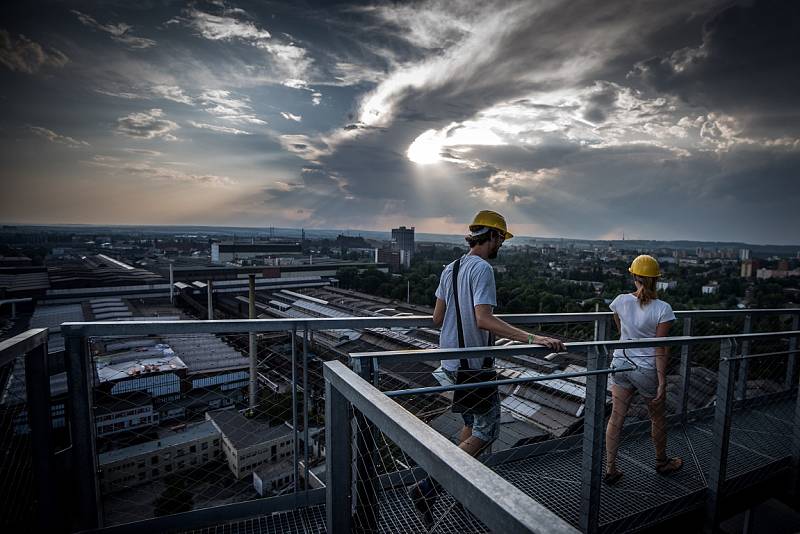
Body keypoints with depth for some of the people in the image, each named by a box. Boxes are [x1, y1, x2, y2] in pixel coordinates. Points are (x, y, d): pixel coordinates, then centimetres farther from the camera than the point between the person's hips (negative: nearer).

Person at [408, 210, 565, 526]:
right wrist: (532, 339, -31)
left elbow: (438, 318, 11)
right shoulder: (482, 268, -17)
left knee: (472, 425, 23)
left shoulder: (451, 268, 9)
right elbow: (484, 319, -29)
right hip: (473, 365, -9)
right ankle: (427, 488, -1)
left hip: (451, 361, 9)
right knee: (486, 431, 2)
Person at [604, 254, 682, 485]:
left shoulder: (621, 301, -8)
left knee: (616, 418, 10)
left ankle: (610, 469, 17)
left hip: (621, 364, 3)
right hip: (648, 369, -2)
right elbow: (661, 349, -15)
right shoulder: (662, 309, -17)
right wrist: (662, 382, -9)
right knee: (657, 418, 22)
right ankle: (662, 462, 45)